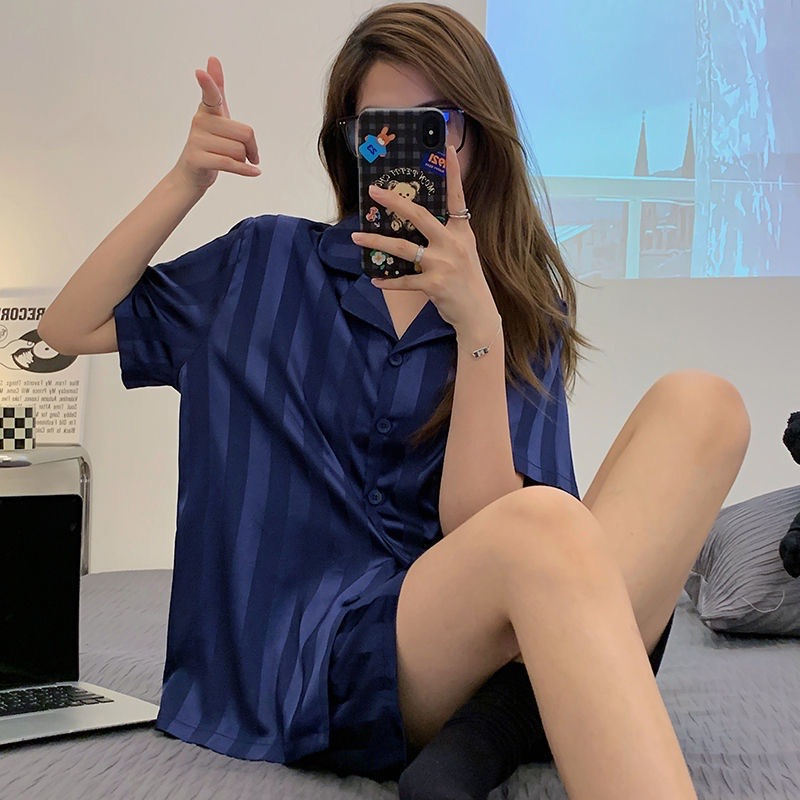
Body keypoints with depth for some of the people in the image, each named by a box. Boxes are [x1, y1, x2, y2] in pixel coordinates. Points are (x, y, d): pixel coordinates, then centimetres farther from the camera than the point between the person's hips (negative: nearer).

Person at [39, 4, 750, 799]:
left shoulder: (528, 309, 8)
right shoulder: (271, 264, 14)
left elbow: (475, 524, -5)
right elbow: (69, 329, 13)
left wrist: (476, 323, -18)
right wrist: (185, 181, 3)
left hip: (470, 637, 3)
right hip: (317, 652, -2)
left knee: (699, 405, -23)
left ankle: (499, 717, -33)